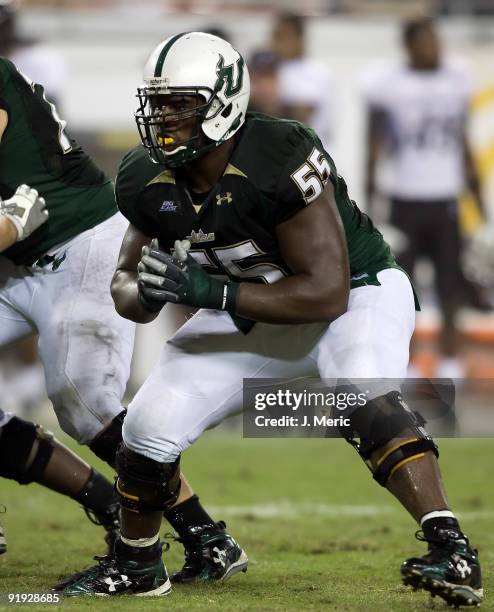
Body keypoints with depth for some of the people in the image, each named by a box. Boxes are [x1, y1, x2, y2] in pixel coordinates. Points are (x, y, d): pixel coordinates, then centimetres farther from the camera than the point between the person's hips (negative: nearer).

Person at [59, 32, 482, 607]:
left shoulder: (280, 164, -34)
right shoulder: (148, 183, -14)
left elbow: (327, 294, -33)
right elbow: (127, 282, 0)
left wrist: (208, 291, -38)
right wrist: (145, 293, -27)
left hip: (355, 293, -6)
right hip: (251, 312, 6)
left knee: (363, 399, -36)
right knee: (150, 427, -4)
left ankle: (451, 551, -38)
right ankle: (135, 564, 23)